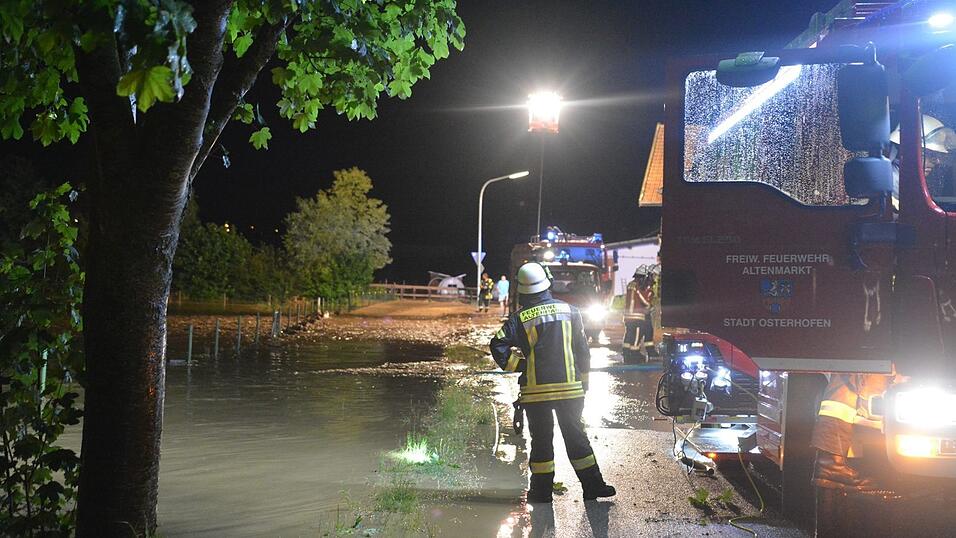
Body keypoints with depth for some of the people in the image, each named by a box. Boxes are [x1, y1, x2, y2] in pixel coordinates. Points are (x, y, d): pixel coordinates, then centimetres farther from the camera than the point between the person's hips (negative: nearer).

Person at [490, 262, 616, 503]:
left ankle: (541, 490, 11)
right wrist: (583, 382, 15)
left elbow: (498, 345, -16)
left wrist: (518, 365, -2)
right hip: (569, 388, 1)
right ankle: (593, 485, 13)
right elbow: (583, 350, 6)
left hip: (535, 390, -1)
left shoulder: (519, 318, -4)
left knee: (541, 439, 8)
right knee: (576, 436, 11)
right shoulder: (569, 311, 3)